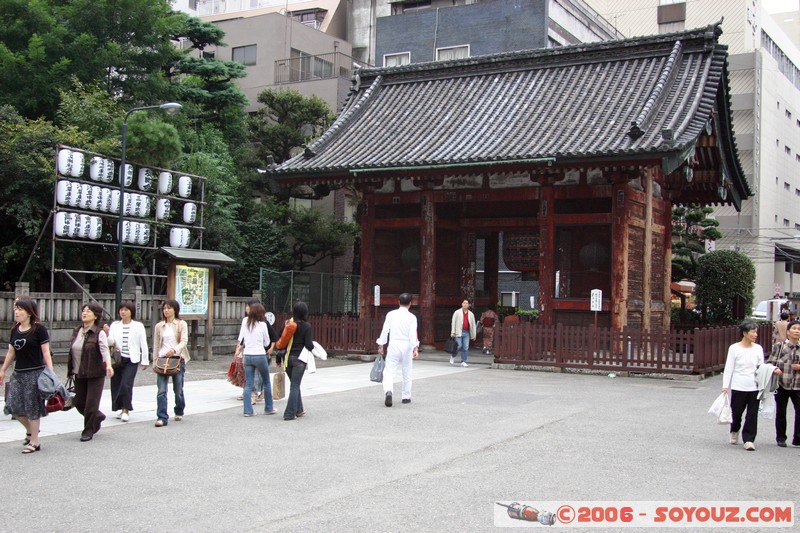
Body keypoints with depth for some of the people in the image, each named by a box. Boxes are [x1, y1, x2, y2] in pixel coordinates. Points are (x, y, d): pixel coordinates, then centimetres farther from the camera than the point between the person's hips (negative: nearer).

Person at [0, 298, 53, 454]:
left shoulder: (39, 330, -9)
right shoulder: (15, 330, 9)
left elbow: (46, 353, -9)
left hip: (35, 373, -6)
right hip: (18, 373, 6)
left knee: (32, 408, -1)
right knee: (14, 406, 3)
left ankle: (34, 442, 10)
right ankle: (30, 430, 29)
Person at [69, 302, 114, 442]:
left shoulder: (99, 333, -11)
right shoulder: (76, 331, 8)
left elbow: (104, 350, -25)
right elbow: (72, 351, 16)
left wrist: (108, 365, -42)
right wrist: (71, 370, 17)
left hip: (95, 374, -6)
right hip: (79, 374, 6)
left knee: (91, 404, -3)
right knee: (79, 402, 11)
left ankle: (88, 431, 13)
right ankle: (98, 417, 37)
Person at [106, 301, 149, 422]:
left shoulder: (138, 326, 2)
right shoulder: (114, 325, 8)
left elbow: (143, 344, 4)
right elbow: (110, 343, 0)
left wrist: (145, 360, 3)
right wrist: (107, 334, -20)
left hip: (132, 360, -3)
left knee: (126, 385, -15)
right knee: (116, 384, 4)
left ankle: (126, 410, -2)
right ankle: (120, 408, 23)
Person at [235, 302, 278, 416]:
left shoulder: (245, 322, 2)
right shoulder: (262, 324, -7)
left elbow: (241, 339, 10)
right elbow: (267, 342, 1)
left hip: (247, 356, 3)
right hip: (260, 355, -3)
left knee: (248, 384, 6)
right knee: (266, 382, 12)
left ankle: (247, 410, 3)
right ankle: (269, 408, 19)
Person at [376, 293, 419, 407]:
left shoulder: (391, 314, -1)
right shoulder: (412, 317, -3)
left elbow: (385, 330, -2)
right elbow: (413, 334, -13)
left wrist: (381, 345, 6)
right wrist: (416, 348, -17)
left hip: (393, 346, 0)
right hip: (407, 346, 0)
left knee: (389, 371, -3)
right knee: (407, 373, 15)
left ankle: (388, 391, -28)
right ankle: (406, 397, 24)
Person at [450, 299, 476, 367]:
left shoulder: (471, 314, 12)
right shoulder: (457, 312, 4)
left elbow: (473, 325, 14)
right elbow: (453, 322, 1)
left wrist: (474, 335, 11)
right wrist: (453, 332, -7)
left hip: (467, 333, 3)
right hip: (459, 332, -3)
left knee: (465, 348, -2)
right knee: (459, 346, -7)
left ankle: (463, 362, 4)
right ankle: (453, 356, 19)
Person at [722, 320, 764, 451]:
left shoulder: (758, 349, 5)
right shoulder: (734, 348, -3)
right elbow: (729, 368, -2)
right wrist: (725, 386, -8)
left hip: (754, 387, 2)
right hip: (738, 386, -2)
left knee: (752, 414, -2)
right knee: (736, 412, 8)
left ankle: (749, 440, 5)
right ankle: (734, 431, 36)